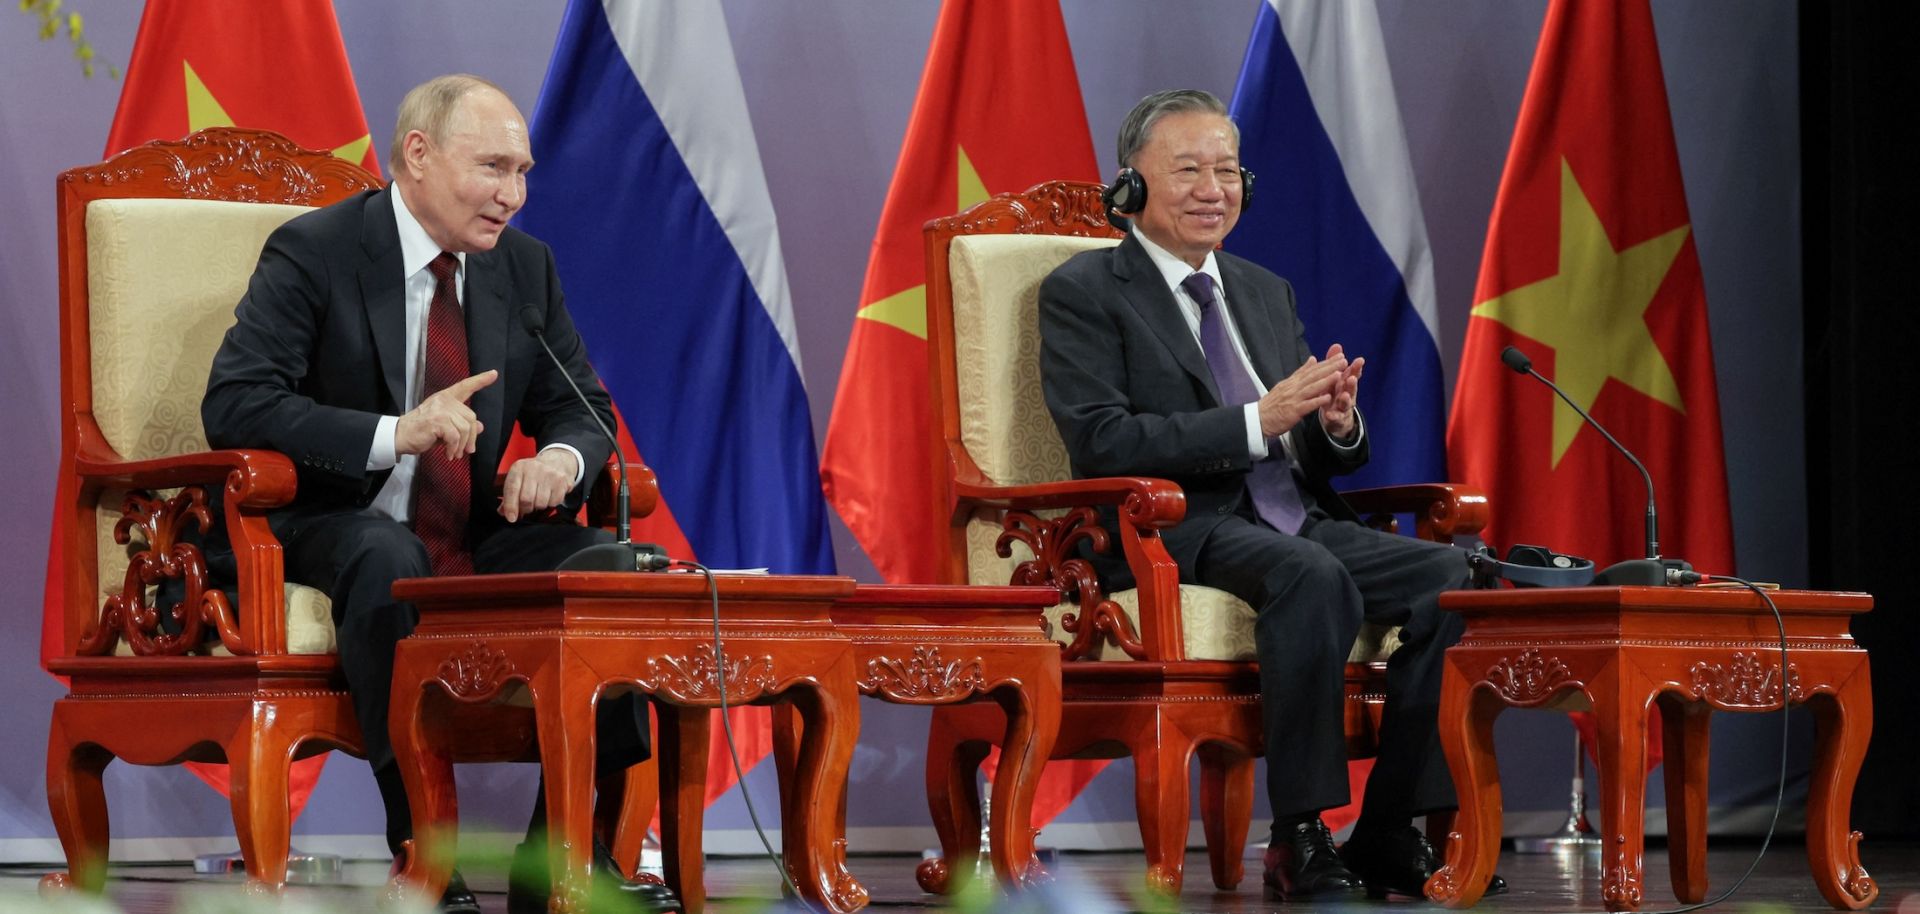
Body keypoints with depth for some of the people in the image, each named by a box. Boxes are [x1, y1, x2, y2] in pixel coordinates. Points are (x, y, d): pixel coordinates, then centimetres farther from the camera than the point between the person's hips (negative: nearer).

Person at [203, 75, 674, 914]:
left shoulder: (525, 264, 9)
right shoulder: (312, 253, -8)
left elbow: (582, 407, 14)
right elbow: (233, 406, -18)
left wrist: (561, 457, -13)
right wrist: (396, 433, -29)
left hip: (476, 538, 5)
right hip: (339, 532, -5)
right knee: (388, 561, -39)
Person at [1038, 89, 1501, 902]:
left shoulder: (1266, 293, 23)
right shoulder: (1083, 294, 2)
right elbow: (1101, 444, -13)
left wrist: (1336, 426, -4)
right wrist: (1258, 421, -20)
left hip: (1295, 520, 7)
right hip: (1175, 534, -7)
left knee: (1452, 576, -19)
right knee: (1312, 577, -37)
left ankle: (1389, 837, -16)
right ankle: (1299, 842, -30)